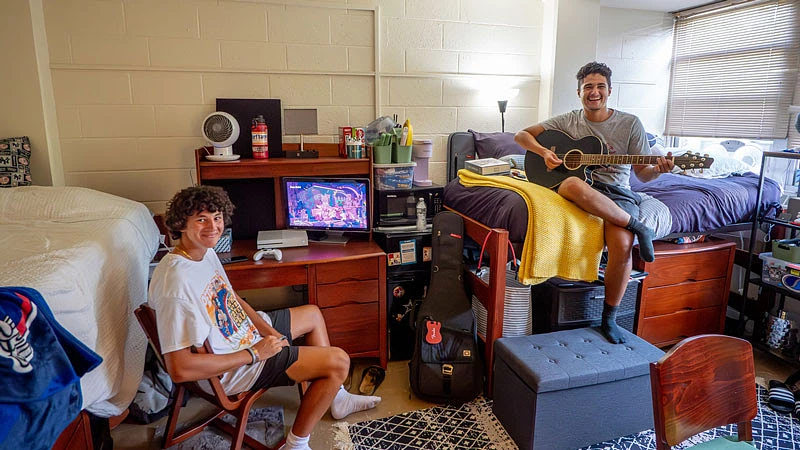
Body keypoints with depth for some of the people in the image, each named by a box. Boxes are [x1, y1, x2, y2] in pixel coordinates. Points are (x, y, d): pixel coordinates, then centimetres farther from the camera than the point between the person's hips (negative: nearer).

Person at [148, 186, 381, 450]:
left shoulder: (205, 251, -2)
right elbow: (179, 369, -34)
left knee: (313, 314, 22)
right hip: (232, 369, -10)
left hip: (246, 330, 10)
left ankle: (338, 400, 33)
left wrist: (265, 329, -3)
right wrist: (254, 354, -27)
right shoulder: (176, 284, -33)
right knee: (339, 361, -11)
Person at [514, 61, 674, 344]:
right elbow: (521, 135, 9)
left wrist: (658, 169, -17)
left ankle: (609, 319, -10)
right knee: (572, 184, -39)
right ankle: (636, 226, -22)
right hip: (581, 191, 0)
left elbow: (643, 174, 7)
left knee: (622, 245, -30)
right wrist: (544, 152, -9)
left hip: (616, 193, 0)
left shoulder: (630, 124, 8)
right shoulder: (568, 121, 10)